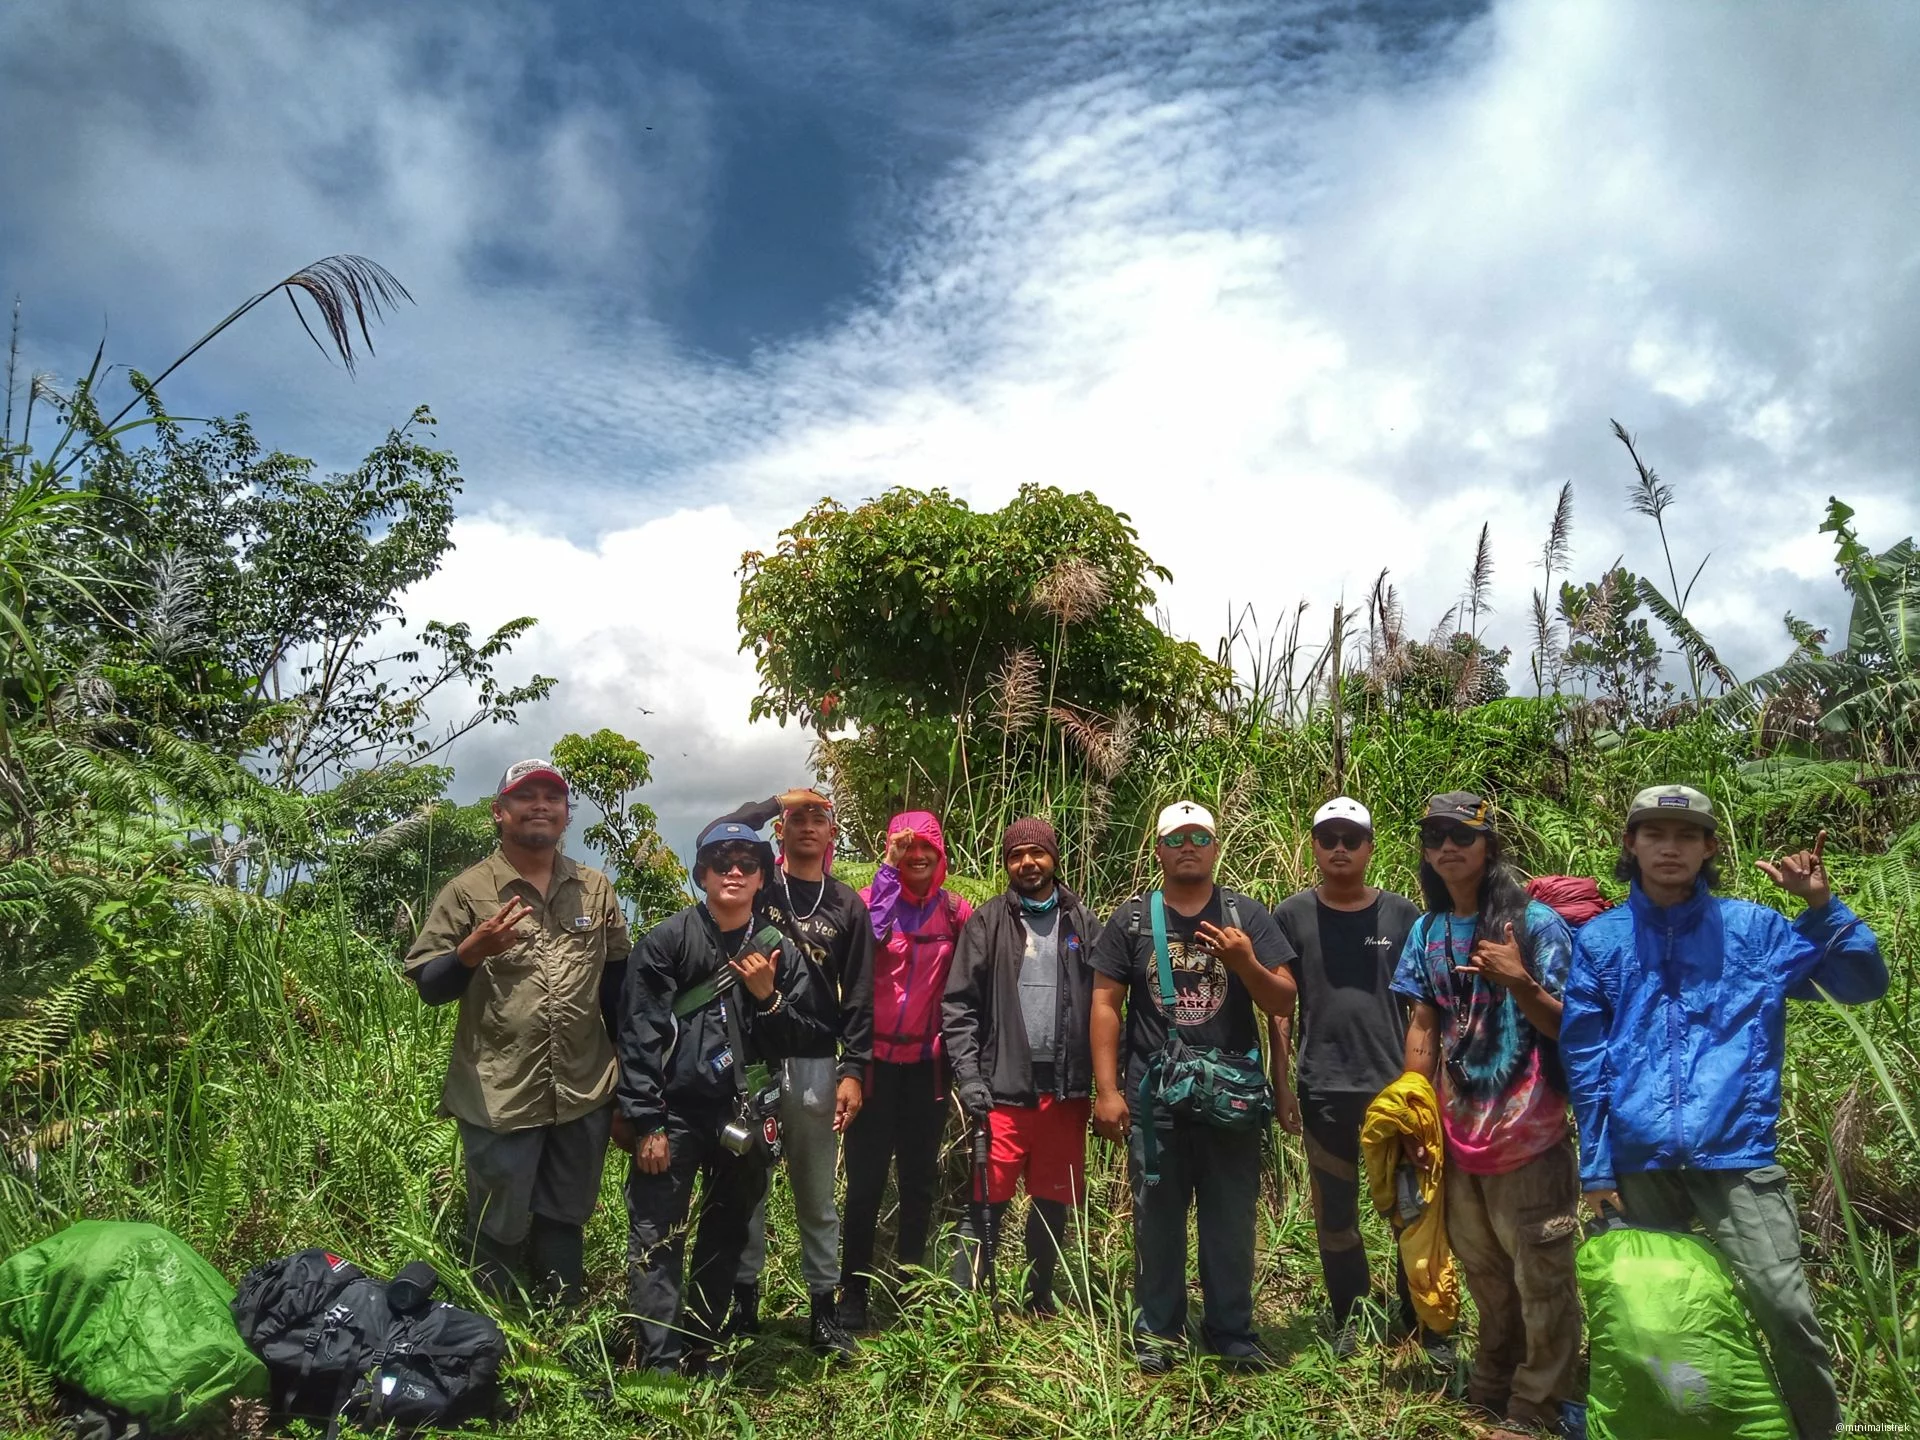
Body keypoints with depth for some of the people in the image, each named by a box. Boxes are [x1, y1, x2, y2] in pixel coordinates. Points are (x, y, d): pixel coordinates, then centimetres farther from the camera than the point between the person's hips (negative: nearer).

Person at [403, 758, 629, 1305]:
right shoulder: (468, 891, -4)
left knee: (566, 1226, 18)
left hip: (584, 1096, 3)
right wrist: (471, 951, -23)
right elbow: (427, 985, -3)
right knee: (499, 1232, 10)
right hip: (498, 1099, -3)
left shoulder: (595, 889, 8)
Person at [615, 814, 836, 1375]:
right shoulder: (668, 940, -4)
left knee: (726, 1242, 14)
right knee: (657, 1242, -4)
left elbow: (814, 1035, 4)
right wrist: (646, 1122, -11)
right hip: (675, 1115, -3)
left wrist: (768, 997, -12)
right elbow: (638, 1034, -7)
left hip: (745, 1119, 4)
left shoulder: (781, 951, 4)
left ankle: (700, 1356, 29)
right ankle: (659, 1368, 4)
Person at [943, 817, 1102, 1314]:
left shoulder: (1083, 922, 8)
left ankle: (1040, 1302, 28)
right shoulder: (988, 922, 2)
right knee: (988, 1203, -1)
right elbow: (959, 1004, -2)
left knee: (1054, 1203, 12)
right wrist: (968, 1077, -10)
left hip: (1066, 1089, 2)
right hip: (1003, 1088, -2)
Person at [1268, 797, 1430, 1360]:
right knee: (1334, 1214, 10)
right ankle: (1347, 1319, 26)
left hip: (1395, 1085, 0)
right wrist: (1281, 1084, 1)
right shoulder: (1292, 916, 2)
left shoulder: (1402, 915, 3)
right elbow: (1279, 1006, 4)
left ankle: (1425, 1324, 22)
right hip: (1323, 1089, 0)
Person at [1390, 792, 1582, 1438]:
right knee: (1484, 1274, 20)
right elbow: (1423, 1027, 9)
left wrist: (1518, 983, -29)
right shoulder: (1427, 932, 5)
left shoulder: (1535, 923, -10)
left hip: (1527, 1133, -5)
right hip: (1458, 1131, 5)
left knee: (1541, 1277, 4)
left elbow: (1564, 1025, -11)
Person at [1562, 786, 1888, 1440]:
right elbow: (1585, 1061, 4)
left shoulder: (1754, 929, 4)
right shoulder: (1599, 940, 3)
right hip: (1638, 1160, 1)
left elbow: (1864, 985, 4)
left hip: (1735, 1154, -1)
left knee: (1785, 1306, -8)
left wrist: (1821, 906, -10)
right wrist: (1596, 1165, 2)